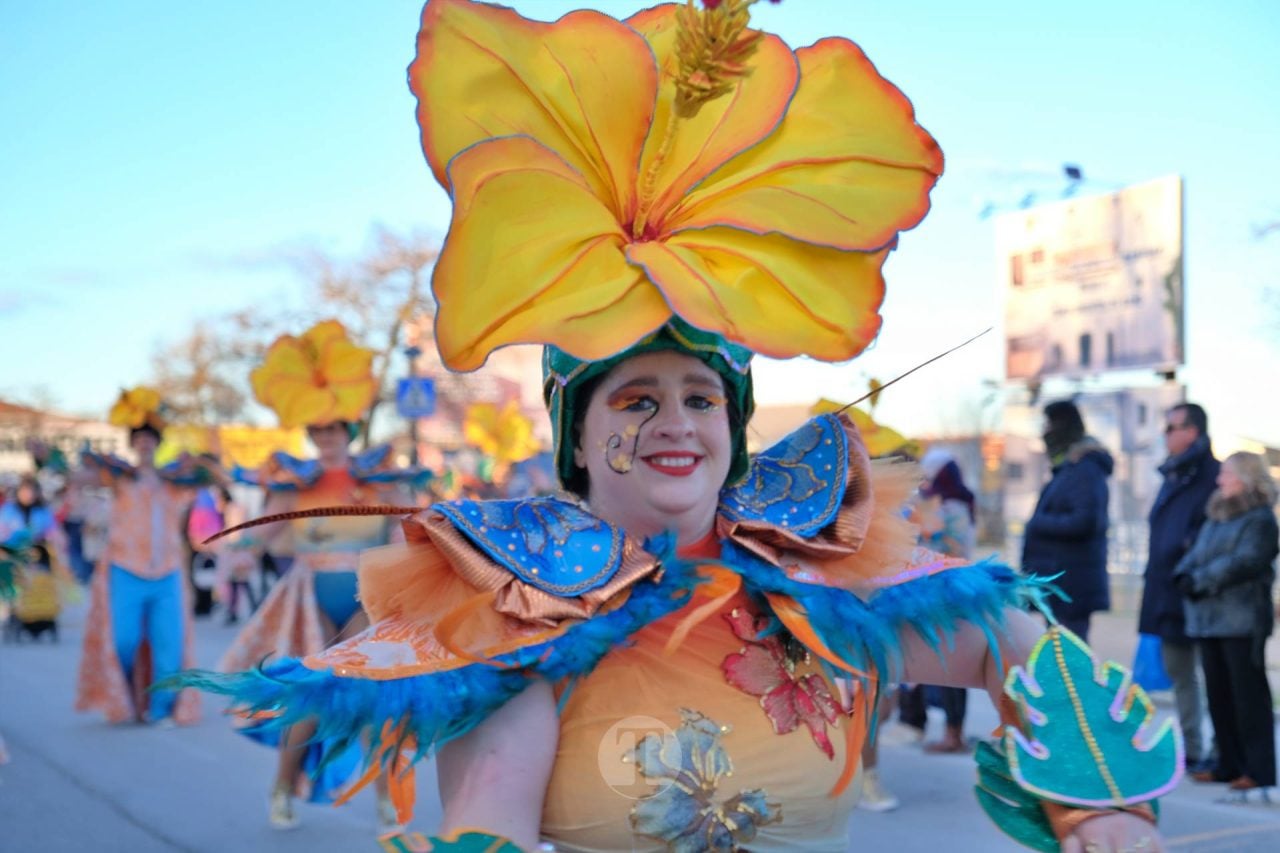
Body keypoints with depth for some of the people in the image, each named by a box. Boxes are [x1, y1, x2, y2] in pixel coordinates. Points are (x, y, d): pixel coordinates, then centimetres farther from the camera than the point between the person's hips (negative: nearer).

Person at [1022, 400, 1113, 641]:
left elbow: (1085, 521, -24)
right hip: (1059, 581, 10)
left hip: (1071, 585, -10)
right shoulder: (1068, 468, 16)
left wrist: (1038, 524, -15)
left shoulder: (1085, 470, -14)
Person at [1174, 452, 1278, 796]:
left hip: (1243, 622, -8)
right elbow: (1193, 558, 16)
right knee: (1218, 695, 11)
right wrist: (1185, 577, -5)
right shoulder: (1215, 519, 19)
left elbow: (1246, 562, -17)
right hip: (1208, 621, 8)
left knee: (1249, 695, -5)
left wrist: (1201, 580, -16)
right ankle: (1230, 764, 19)